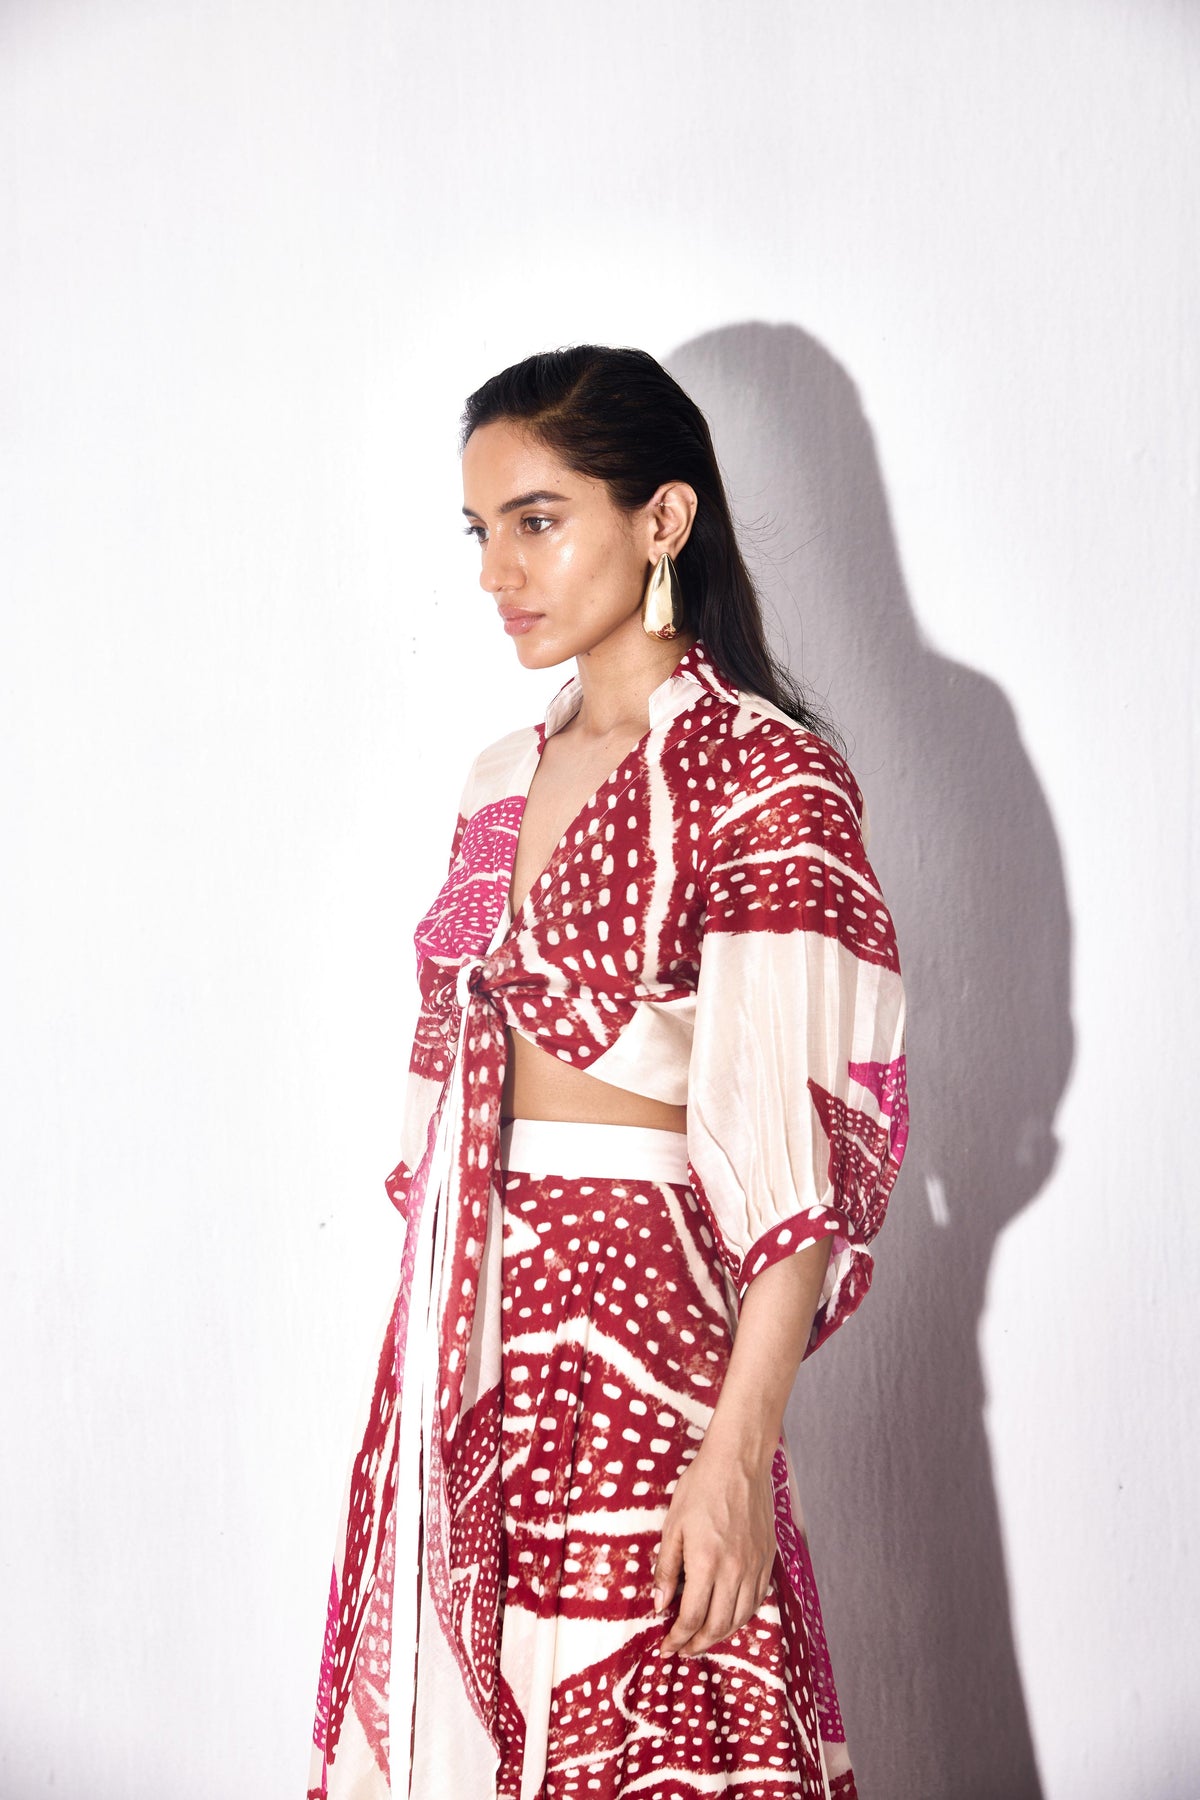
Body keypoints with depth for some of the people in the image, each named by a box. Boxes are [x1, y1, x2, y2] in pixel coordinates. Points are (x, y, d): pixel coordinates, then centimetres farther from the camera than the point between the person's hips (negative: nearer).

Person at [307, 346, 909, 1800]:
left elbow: (795, 1141, -16)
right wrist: (439, 1314, 13)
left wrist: (739, 1450, -21)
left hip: (642, 1312, -7)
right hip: (466, 1321, 7)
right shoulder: (505, 781, 12)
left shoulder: (765, 777, -10)